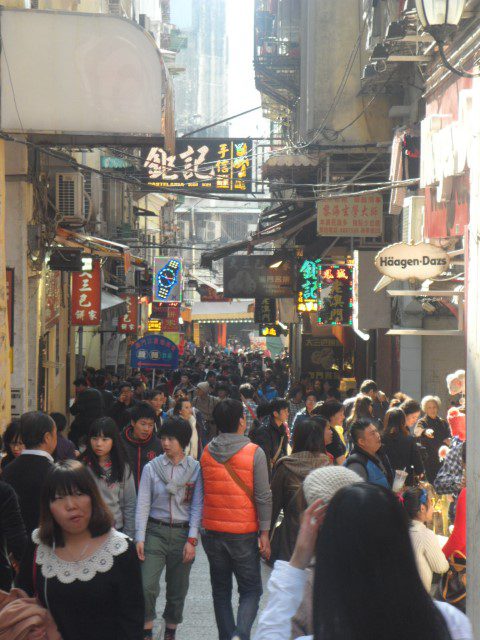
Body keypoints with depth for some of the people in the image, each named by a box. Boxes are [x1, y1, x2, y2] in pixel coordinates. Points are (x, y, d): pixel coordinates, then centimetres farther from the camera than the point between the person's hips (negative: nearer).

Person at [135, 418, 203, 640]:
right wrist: (139, 537, -7)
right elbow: (143, 503, -1)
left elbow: (197, 506, 0)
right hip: (155, 531, -1)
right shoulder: (151, 468, 0)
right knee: (147, 586, -11)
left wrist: (191, 540, -6)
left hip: (183, 533, 1)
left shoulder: (195, 469, 0)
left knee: (178, 589, 7)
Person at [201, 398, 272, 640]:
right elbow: (263, 496, -11)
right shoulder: (254, 452, -11)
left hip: (211, 530, 4)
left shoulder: (206, 453, 1)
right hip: (244, 533, -4)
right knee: (251, 590, 4)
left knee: (220, 591, 14)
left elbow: (202, 492, 9)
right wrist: (264, 532, -6)